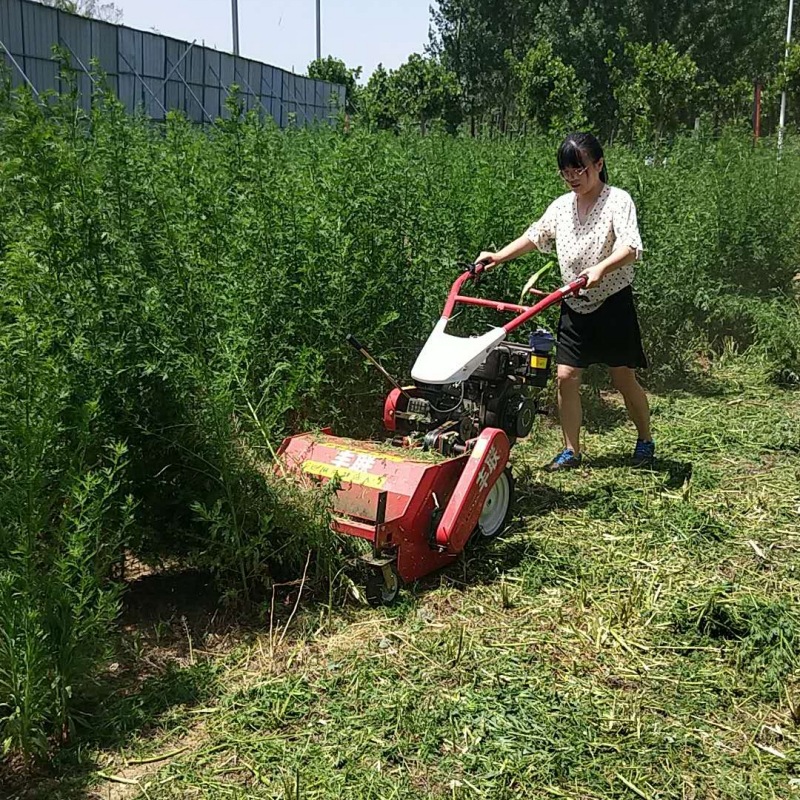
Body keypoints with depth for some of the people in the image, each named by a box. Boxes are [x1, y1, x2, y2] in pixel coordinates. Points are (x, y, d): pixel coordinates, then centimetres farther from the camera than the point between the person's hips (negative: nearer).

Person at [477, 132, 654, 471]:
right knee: (566, 376, -1)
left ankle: (646, 441, 26)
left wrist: (601, 268, -42)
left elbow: (631, 247, -25)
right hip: (574, 306, 5)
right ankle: (571, 451, 11)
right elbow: (534, 236, 18)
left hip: (613, 303, -5)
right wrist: (499, 256, 8)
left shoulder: (618, 200, -12)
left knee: (624, 378, 3)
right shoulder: (561, 206, 5)